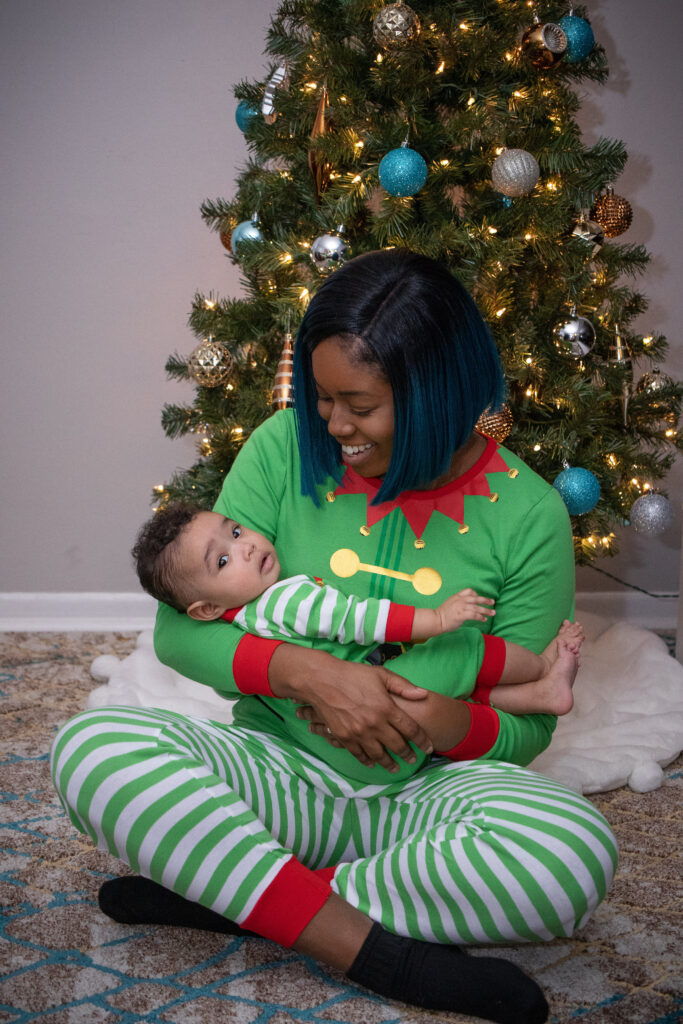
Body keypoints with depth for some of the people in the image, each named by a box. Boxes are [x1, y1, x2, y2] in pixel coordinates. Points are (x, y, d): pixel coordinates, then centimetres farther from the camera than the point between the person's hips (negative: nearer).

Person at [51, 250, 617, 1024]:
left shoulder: (526, 514, -5)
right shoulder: (286, 449, -3)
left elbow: (528, 724, 1)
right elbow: (179, 629, -5)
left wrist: (445, 722, -22)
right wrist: (306, 672, -23)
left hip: (423, 790, 0)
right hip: (276, 772, 1)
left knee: (577, 853, -32)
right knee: (90, 748, -27)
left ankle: (232, 895, -20)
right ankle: (377, 954, -26)